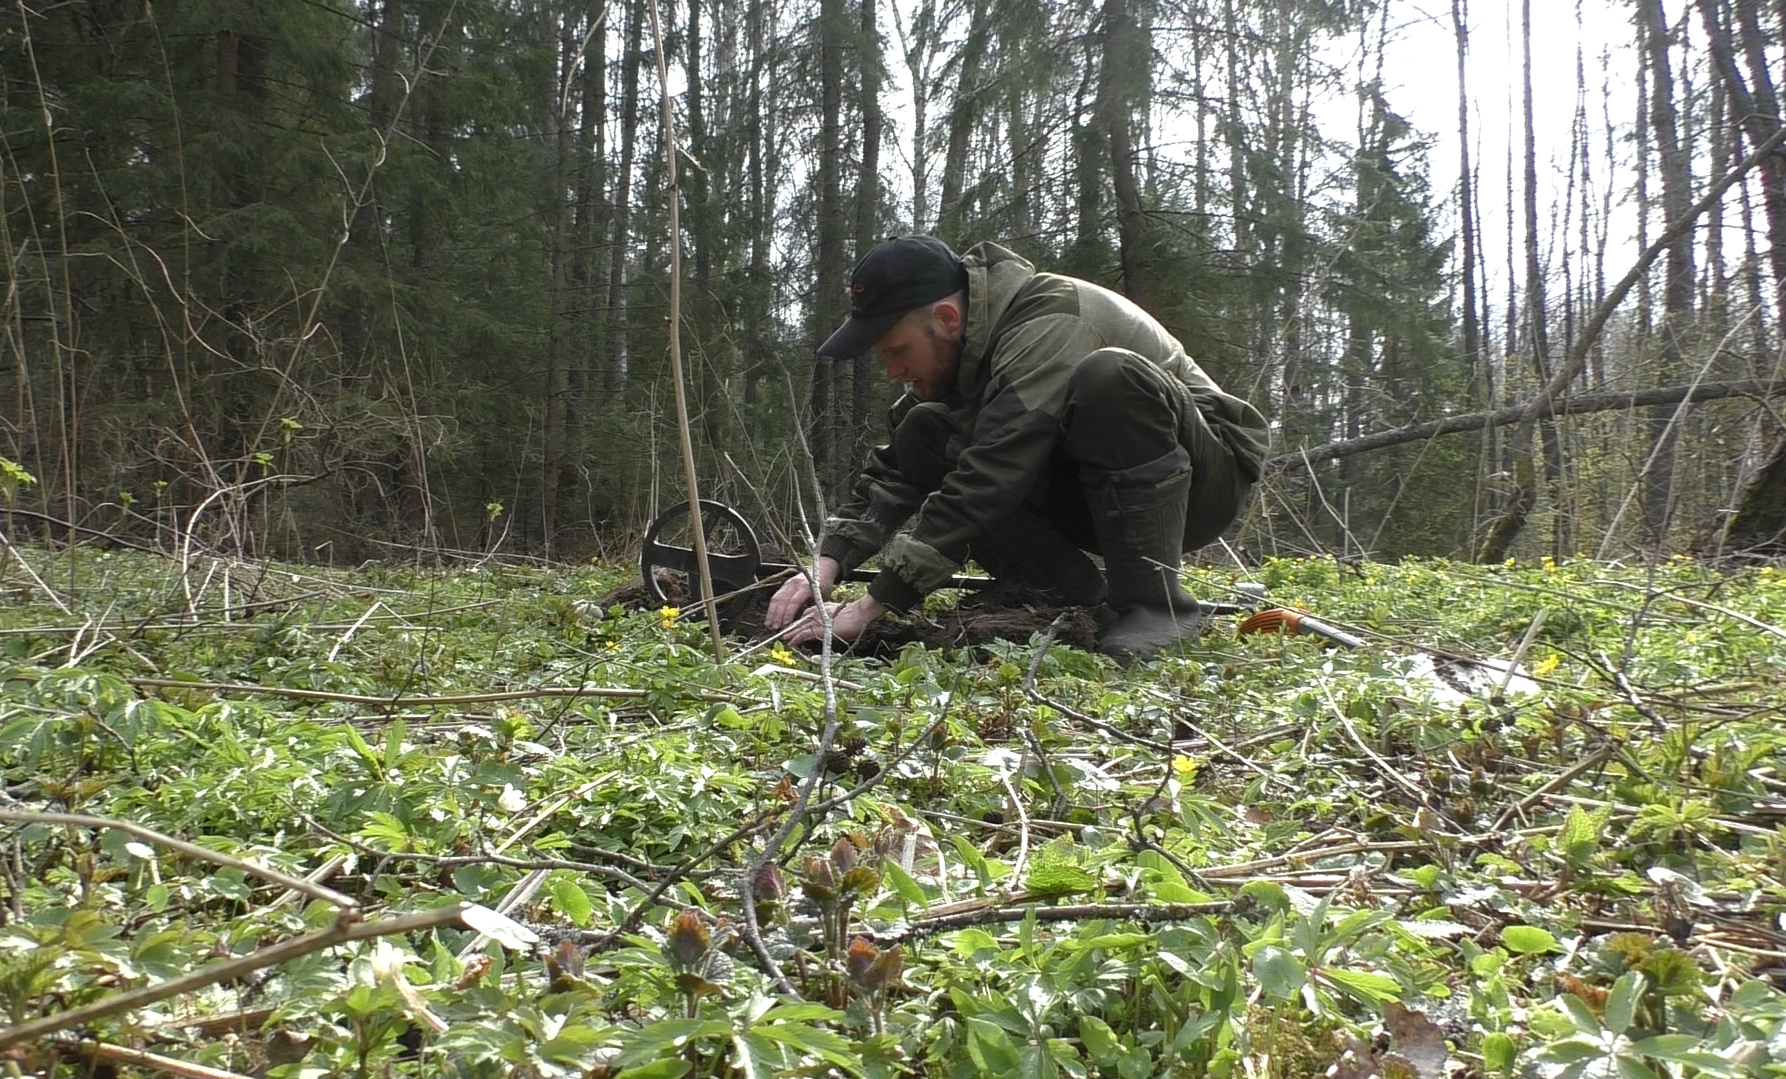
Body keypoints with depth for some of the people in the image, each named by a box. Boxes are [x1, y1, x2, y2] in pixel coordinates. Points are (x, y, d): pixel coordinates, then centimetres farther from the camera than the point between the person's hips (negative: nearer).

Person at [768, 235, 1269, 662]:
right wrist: (826, 566, -20)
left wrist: (871, 606, -35)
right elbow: (892, 471, -4)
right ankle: (1081, 597, -9)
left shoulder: (1049, 324, -29)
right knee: (922, 437, -12)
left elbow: (985, 487, -36)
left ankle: (1154, 602, -25)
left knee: (1108, 377, -37)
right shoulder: (953, 349, -2)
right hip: (1090, 497, 7)